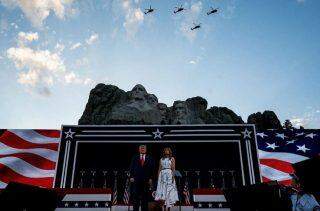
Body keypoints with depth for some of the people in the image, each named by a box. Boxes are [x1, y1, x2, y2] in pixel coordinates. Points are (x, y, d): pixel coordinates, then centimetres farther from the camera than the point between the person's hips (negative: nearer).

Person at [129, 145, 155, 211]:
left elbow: (152, 169, 5)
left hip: (146, 180, 0)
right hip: (136, 179, 0)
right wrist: (131, 176, -3)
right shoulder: (135, 157, 12)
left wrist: (151, 178, -3)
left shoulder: (150, 158, 9)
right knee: (135, 196, -1)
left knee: (145, 196, 2)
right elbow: (131, 168, 8)